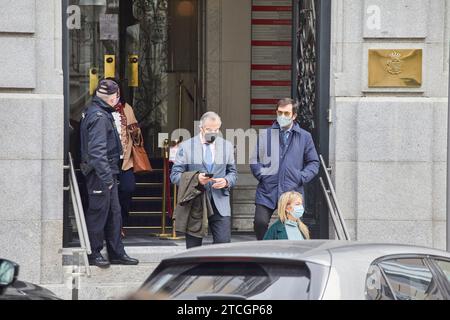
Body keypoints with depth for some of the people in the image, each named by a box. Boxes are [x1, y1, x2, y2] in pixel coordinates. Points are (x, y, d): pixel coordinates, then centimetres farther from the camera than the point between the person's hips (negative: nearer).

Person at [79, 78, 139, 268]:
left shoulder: (102, 113, 15)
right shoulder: (99, 117, -18)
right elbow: (97, 150, -24)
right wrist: (106, 177, -25)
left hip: (107, 173, 11)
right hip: (100, 173, -11)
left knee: (114, 212, 13)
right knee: (98, 213, -2)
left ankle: (116, 253, 19)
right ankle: (93, 254, 6)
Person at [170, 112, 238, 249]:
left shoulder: (227, 146, 12)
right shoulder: (186, 147, 3)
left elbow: (233, 173, 16)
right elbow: (175, 175, 1)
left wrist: (226, 181, -8)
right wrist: (195, 179, -17)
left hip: (220, 204, 2)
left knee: (224, 244, -8)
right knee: (193, 248, 2)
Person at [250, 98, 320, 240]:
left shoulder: (304, 137, 9)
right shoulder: (266, 134, 9)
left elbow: (313, 163, 11)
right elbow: (255, 159, 13)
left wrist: (302, 177, -5)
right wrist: (261, 174, -3)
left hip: (292, 191, 0)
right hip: (267, 192, 0)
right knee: (260, 223, -12)